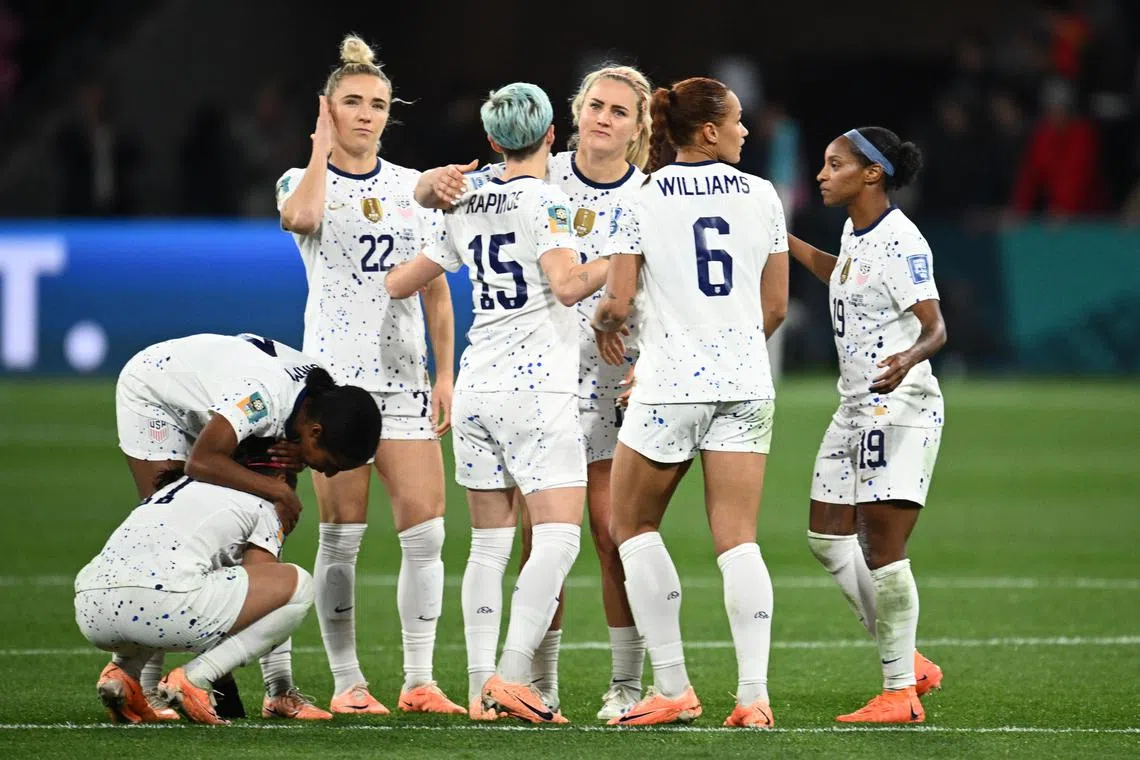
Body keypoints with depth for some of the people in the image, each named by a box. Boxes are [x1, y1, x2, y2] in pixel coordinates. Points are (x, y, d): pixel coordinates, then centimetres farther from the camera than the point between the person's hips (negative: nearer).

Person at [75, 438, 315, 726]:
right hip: (162, 606, -7)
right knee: (300, 586, 9)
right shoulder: (263, 506, 18)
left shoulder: (178, 485, 36)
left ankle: (123, 671, 14)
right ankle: (194, 678, -3)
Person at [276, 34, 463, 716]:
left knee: (426, 531, -4)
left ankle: (420, 681, 2)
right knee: (342, 537, -4)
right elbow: (301, 217, -23)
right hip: (335, 375, -3)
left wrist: (445, 374, 6)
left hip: (405, 374, 3)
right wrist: (323, 145, -9)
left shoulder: (414, 188, 13)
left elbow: (437, 289, 14)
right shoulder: (305, 182, 3)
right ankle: (347, 682, 2)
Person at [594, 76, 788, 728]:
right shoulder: (761, 196, 4)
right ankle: (754, 694, -9)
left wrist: (604, 325, 15)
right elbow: (776, 307, 7)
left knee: (633, 526, 14)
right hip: (747, 383, 3)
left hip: (670, 382, -3)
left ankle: (674, 688, 7)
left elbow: (618, 303, -7)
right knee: (738, 540, 3)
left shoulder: (641, 203, -4)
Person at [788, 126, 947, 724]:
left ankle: (900, 693, -2)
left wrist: (910, 357, -42)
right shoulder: (854, 233, 11)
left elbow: (935, 327, -22)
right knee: (827, 537, 12)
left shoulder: (899, 242, -16)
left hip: (899, 407, -10)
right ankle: (906, 661, 20)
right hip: (856, 407, 10)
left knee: (882, 549, -10)